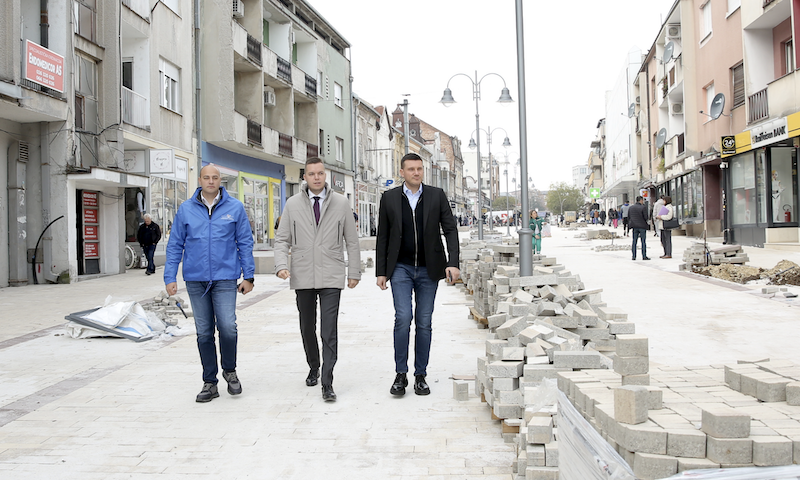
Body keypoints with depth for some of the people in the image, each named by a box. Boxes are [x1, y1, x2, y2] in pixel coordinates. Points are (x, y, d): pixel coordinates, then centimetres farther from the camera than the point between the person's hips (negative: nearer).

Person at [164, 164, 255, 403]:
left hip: (225, 278, -2)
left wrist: (248, 276, 1)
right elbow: (175, 245, 8)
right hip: (195, 279, 2)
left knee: (227, 327, -12)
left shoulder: (235, 208, 2)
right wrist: (170, 277, 1)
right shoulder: (186, 209, 6)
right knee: (204, 332, 7)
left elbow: (245, 243, 5)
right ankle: (209, 382, 19)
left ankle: (229, 370, 15)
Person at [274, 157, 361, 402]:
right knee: (307, 329, 14)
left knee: (329, 331, -9)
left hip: (331, 278, -2)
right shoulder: (293, 204, 4)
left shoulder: (341, 203, 2)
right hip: (302, 278, 2)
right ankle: (313, 368, 37)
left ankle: (327, 384, -5)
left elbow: (352, 241, 7)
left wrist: (354, 272, 5)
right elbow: (282, 239, 7)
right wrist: (282, 265, -9)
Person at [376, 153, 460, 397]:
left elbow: (450, 229, 0)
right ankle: (400, 374, 1)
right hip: (400, 268, -1)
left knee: (424, 322, 4)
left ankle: (420, 375, 15)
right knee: (403, 318, -12)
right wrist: (381, 271, 1)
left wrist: (453, 262, -13)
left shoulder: (437, 196, 2)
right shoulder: (390, 198, 2)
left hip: (428, 269, 1)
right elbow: (383, 237, 5)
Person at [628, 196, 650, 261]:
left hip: (635, 226, 5)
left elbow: (628, 217, 9)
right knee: (643, 241, 1)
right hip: (642, 226, -5)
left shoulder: (631, 207, 6)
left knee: (634, 241, 8)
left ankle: (634, 256, 7)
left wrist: (630, 225, 15)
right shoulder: (643, 207, -11)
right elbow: (646, 217, -12)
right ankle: (644, 256, 1)